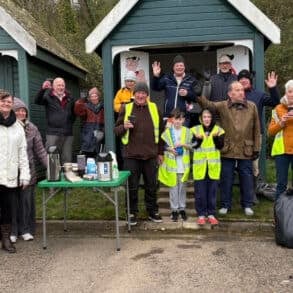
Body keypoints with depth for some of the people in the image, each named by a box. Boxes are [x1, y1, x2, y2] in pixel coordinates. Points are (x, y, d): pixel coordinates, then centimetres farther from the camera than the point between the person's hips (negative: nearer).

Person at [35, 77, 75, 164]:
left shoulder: (69, 98, 15)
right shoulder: (48, 97, 2)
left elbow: (73, 113, 24)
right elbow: (37, 101, -17)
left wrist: (70, 123, 10)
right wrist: (43, 89, -32)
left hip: (68, 134, 4)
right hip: (53, 134, -4)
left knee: (67, 160, 9)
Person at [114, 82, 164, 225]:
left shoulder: (154, 108, 6)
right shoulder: (126, 108, 3)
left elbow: (161, 131, 11)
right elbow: (116, 130, 7)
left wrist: (160, 152, 10)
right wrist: (124, 127, -16)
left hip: (150, 155, 1)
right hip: (131, 155, -1)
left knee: (151, 186, 11)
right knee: (132, 186, 6)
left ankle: (153, 211, 26)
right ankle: (133, 213, 20)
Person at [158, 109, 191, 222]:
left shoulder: (187, 131, 3)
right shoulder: (167, 131, 0)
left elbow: (191, 146, 3)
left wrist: (183, 144, -14)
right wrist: (169, 149, -14)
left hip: (183, 163, 1)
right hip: (171, 163, -1)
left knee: (182, 187, 9)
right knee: (173, 187, 4)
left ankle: (182, 208, 21)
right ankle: (174, 209, 14)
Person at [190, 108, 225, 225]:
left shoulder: (218, 130, 4)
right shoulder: (195, 130, 2)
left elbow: (220, 146, -7)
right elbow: (193, 146, -6)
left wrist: (216, 137, -24)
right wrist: (198, 139, -25)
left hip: (213, 165, 1)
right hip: (199, 164, -1)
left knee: (212, 190, 8)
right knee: (200, 191, 2)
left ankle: (211, 214, 18)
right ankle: (201, 214, 13)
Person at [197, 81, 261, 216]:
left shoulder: (252, 106, 4)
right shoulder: (222, 106, 0)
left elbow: (256, 129, 5)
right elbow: (207, 104, -13)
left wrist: (256, 148, 3)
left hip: (246, 150, 1)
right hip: (227, 150, -1)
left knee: (246, 178, 9)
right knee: (226, 179, 8)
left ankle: (247, 205, 25)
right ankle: (225, 204, 23)